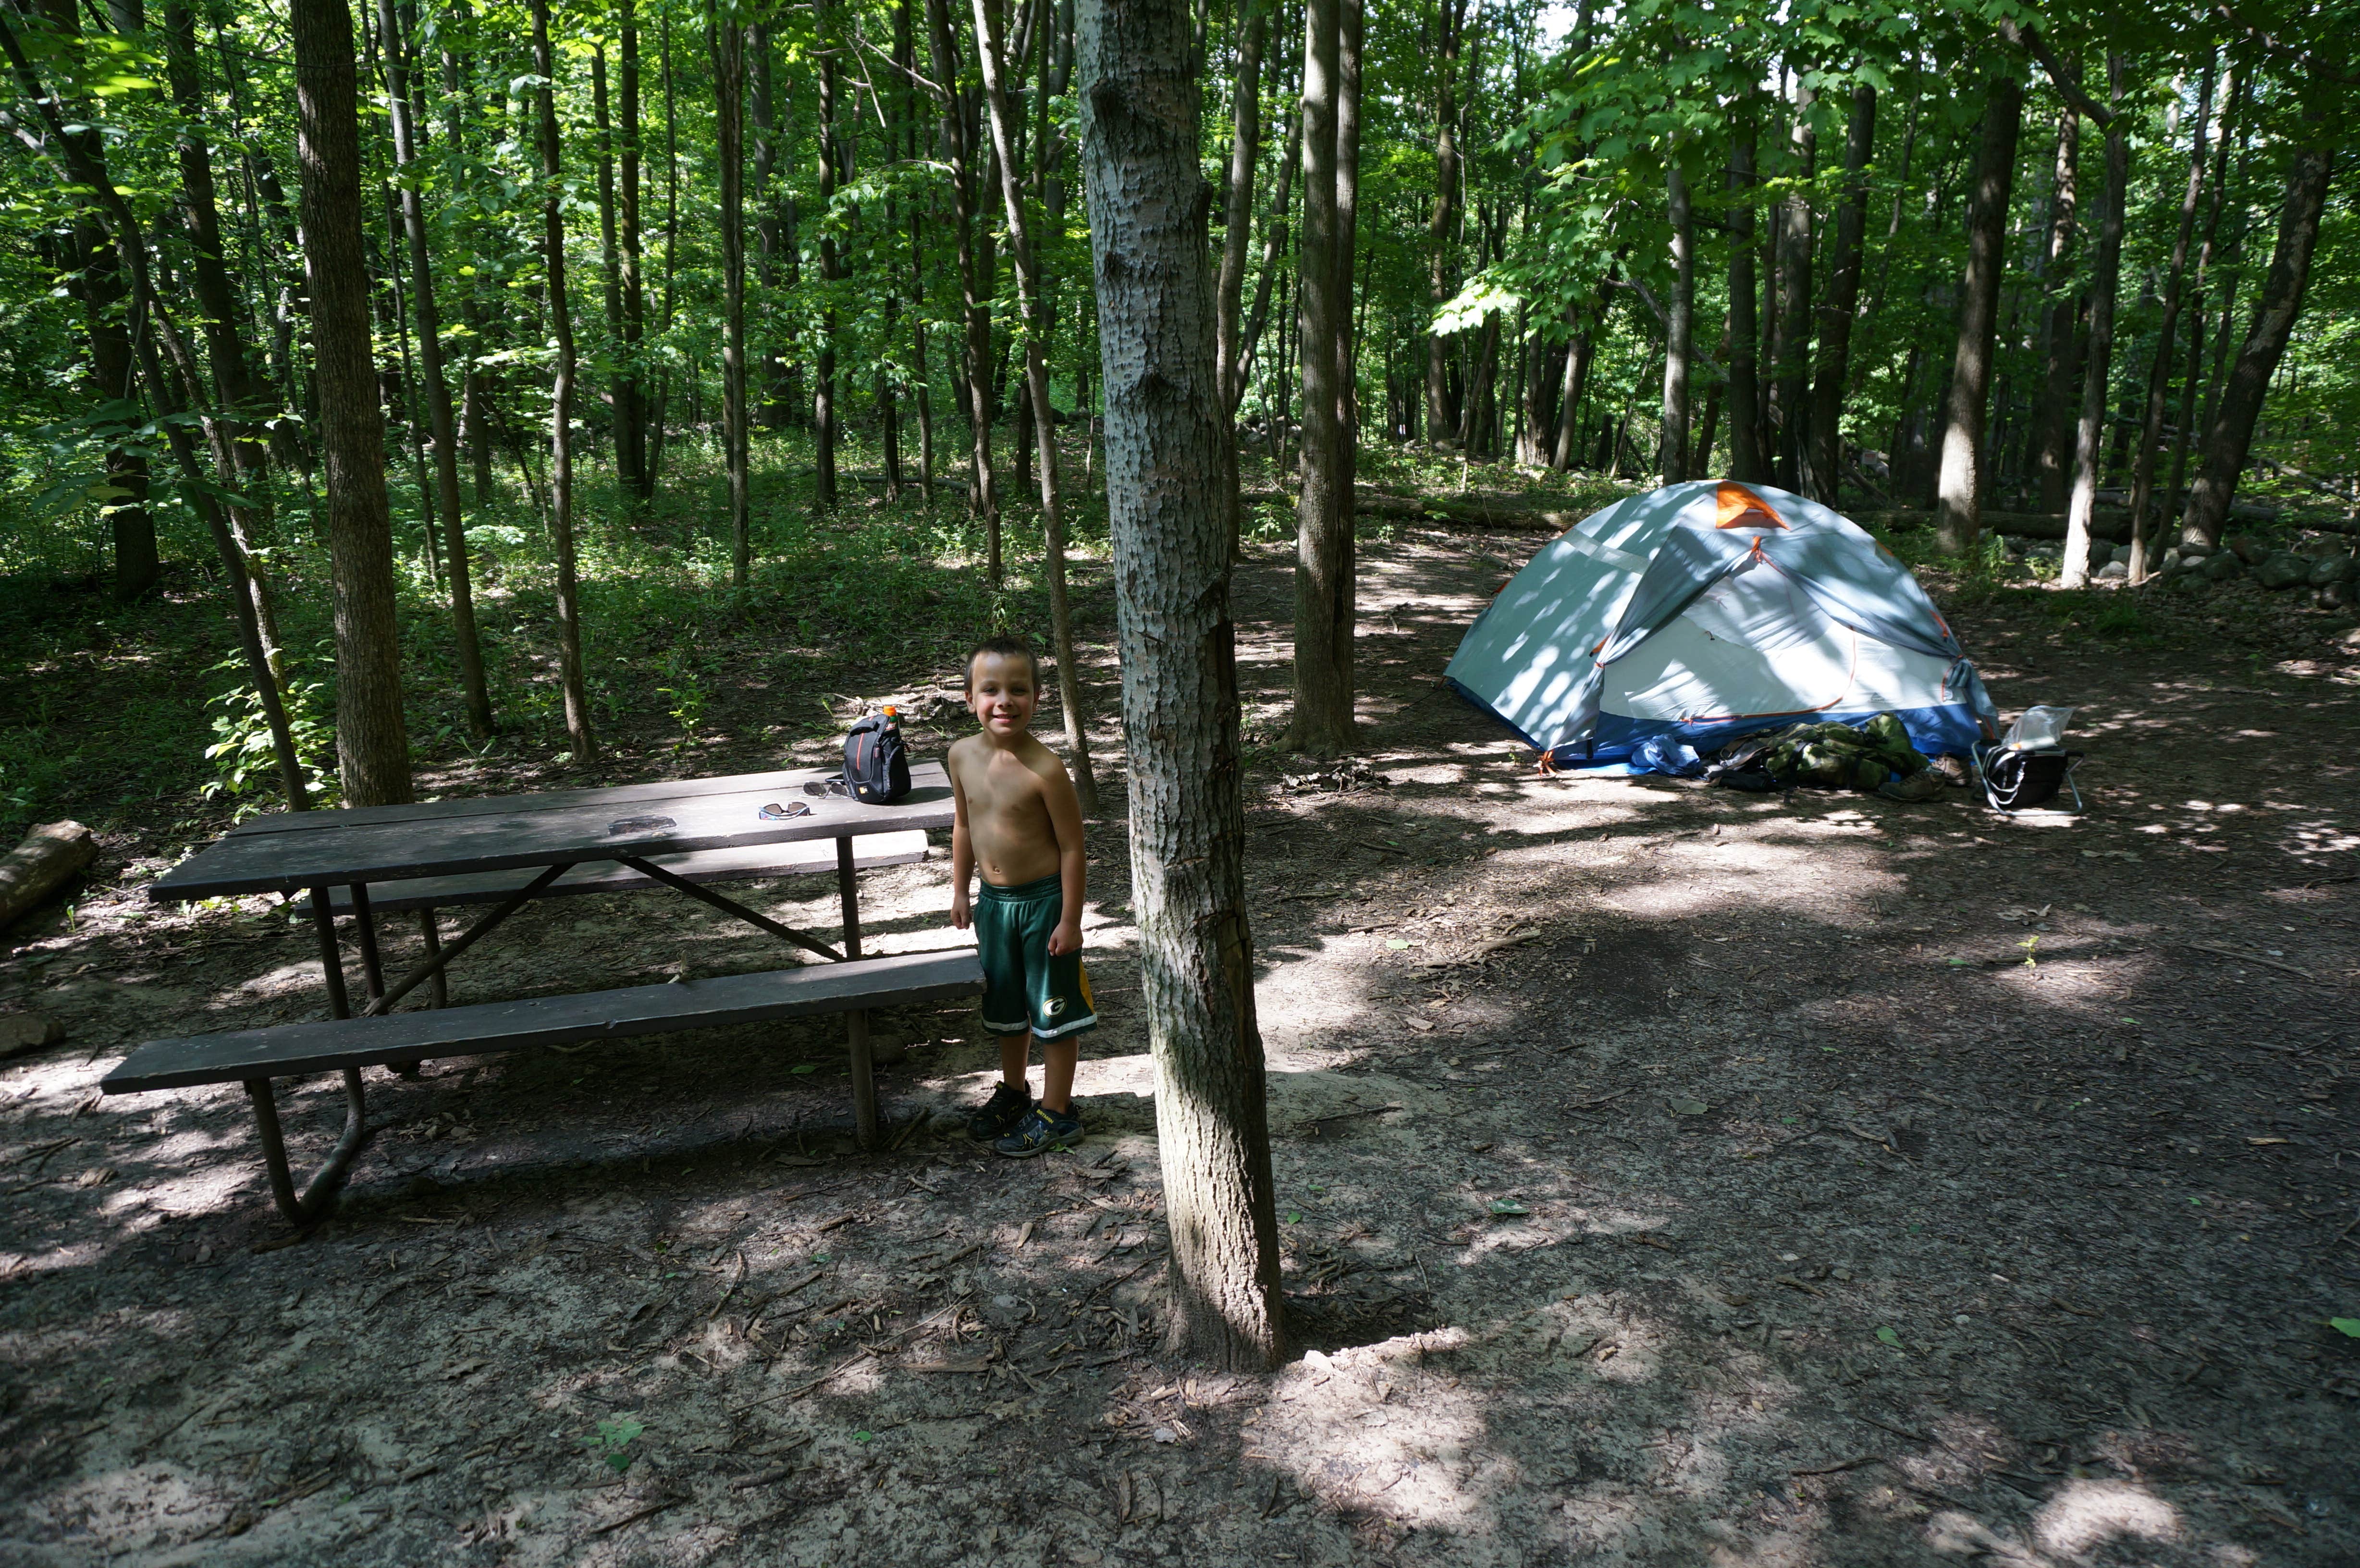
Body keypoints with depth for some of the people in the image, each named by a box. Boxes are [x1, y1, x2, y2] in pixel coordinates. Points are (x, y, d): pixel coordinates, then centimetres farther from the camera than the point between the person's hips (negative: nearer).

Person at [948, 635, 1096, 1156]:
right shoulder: (963, 756, -3)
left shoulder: (1044, 768, -21)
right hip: (994, 900, 6)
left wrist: (1070, 919, -15)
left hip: (1044, 901, -6)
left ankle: (1056, 1112, 22)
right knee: (1005, 1007, 22)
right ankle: (1014, 1092, 42)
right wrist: (960, 890, 13)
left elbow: (1072, 846, -16)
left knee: (1054, 1009, 7)